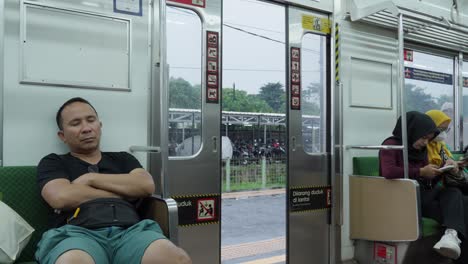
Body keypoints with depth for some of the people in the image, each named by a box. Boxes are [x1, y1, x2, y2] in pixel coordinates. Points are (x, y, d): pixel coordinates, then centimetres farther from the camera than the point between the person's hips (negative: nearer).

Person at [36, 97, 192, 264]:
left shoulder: (122, 159, 26)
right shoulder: (53, 163, 20)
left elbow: (147, 186, 7)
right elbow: (61, 197, -2)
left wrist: (91, 178, 5)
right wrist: (126, 192, 6)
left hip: (129, 231, 2)